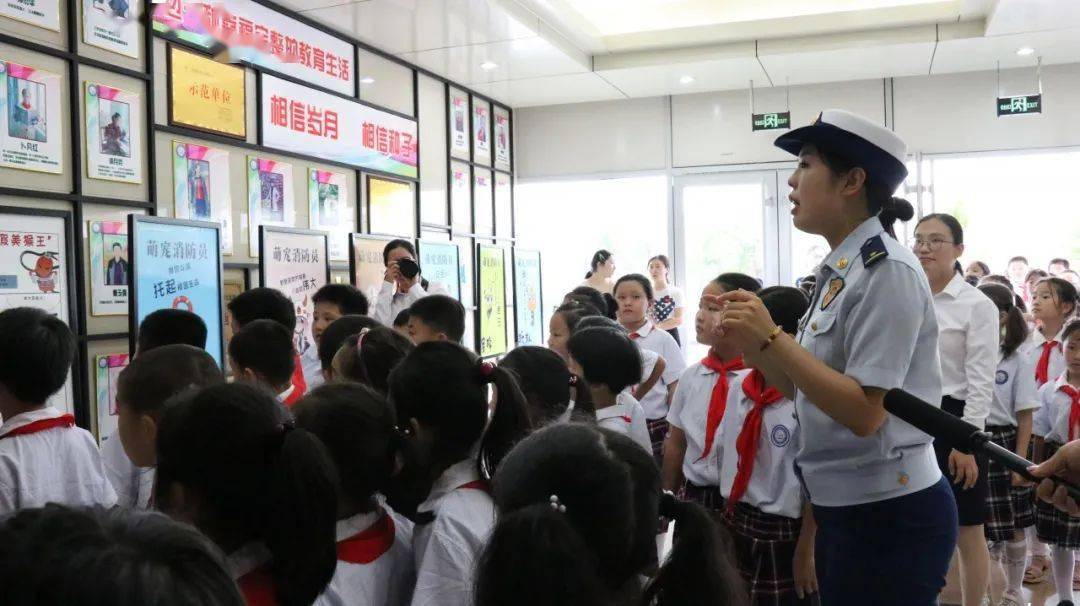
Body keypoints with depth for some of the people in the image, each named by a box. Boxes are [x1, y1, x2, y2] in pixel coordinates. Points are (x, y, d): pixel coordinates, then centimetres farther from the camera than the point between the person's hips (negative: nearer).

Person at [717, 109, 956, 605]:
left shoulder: (887, 270, -18)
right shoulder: (840, 271, 8)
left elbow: (864, 412, -24)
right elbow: (808, 391, 10)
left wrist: (772, 338, -23)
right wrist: (754, 345, -4)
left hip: (890, 516, -8)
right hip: (843, 510, 9)